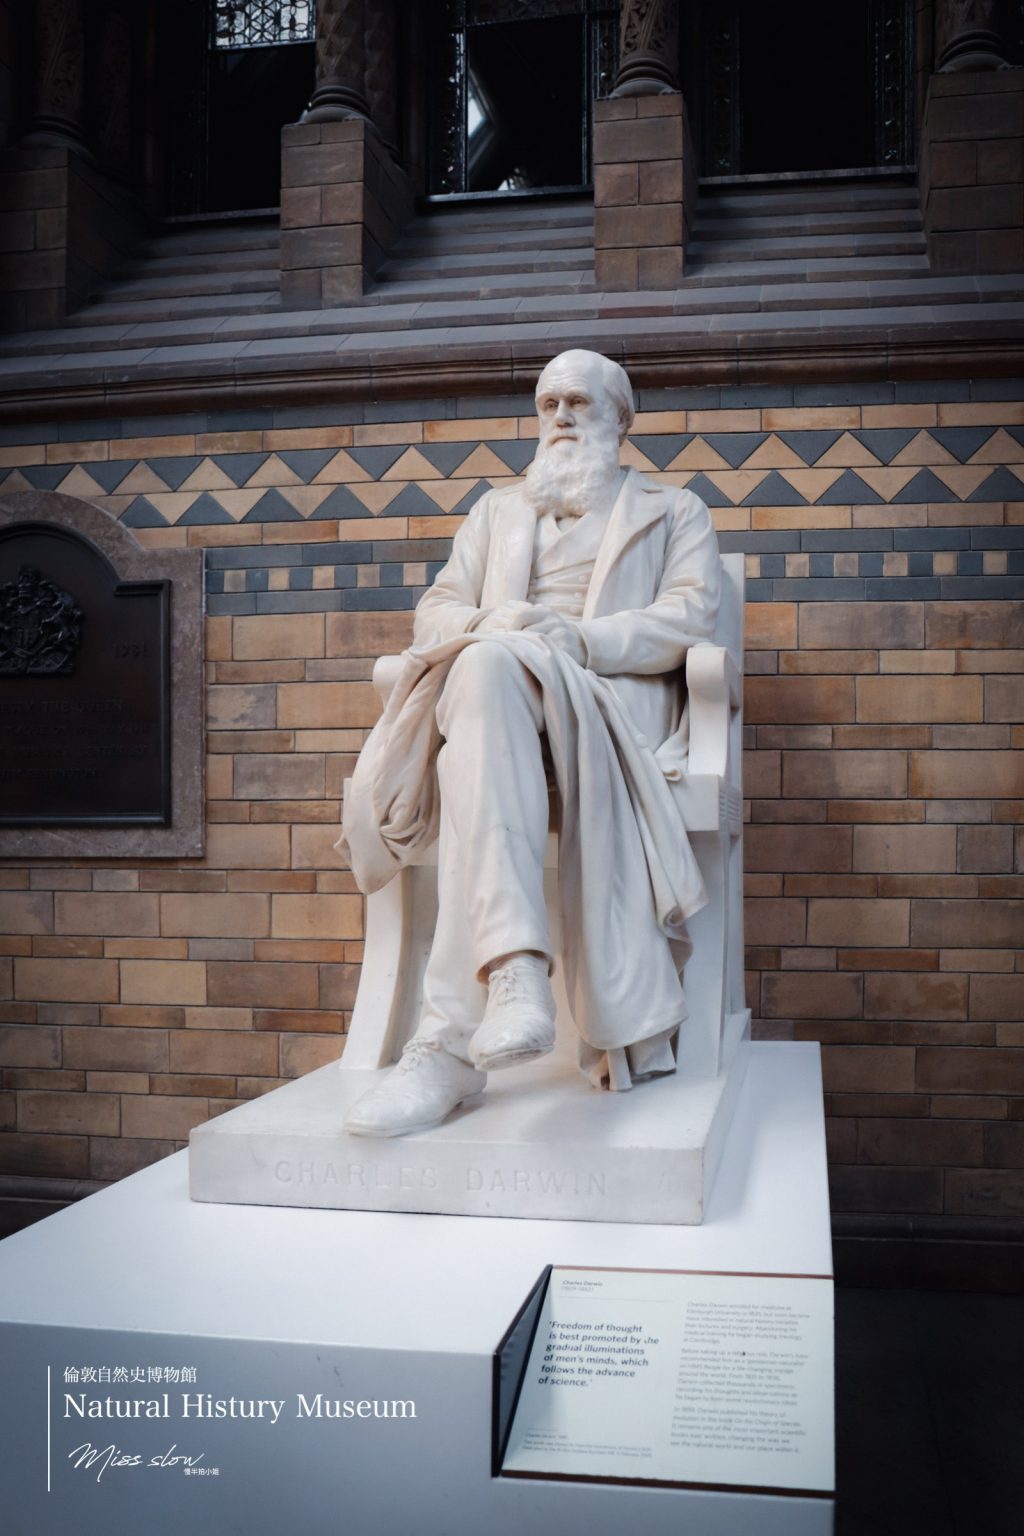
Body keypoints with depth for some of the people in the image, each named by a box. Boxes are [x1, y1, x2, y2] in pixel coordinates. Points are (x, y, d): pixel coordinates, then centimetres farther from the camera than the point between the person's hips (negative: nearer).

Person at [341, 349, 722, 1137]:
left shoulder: (674, 511, 25)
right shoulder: (498, 510, 35)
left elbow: (689, 615, 5)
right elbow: (436, 611, 21)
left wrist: (579, 639, -14)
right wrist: (492, 625, -6)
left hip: (613, 704, -2)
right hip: (492, 687, 3)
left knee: (484, 712, -40)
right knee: (487, 664, -40)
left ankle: (454, 1042, -49)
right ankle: (515, 975, -55)